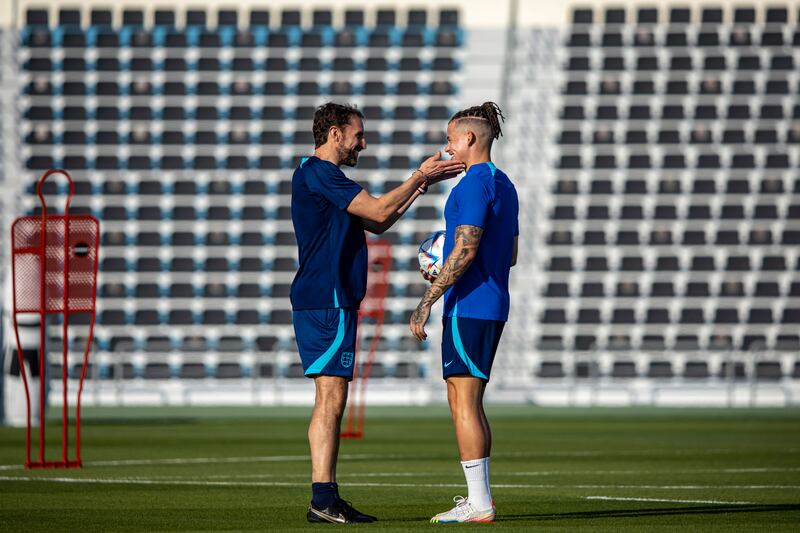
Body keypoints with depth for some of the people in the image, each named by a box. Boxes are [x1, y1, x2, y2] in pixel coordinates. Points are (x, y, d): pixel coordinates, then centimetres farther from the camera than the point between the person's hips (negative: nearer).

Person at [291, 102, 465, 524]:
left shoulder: (323, 176, 22)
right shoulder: (317, 173, -11)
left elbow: (375, 224, 24)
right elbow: (380, 211, -15)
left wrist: (420, 183, 19)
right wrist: (419, 179, -3)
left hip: (327, 302, 11)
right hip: (328, 300, -11)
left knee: (329, 401, 9)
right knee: (331, 398, -12)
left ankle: (325, 499, 9)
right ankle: (323, 500, -14)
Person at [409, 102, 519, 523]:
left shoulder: (475, 183, -13)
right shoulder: (503, 185, 17)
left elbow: (465, 249, -21)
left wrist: (427, 300, -19)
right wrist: (444, 275, 23)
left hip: (468, 306, -10)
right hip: (493, 305, 10)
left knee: (462, 402, -8)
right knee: (468, 404, 14)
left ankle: (478, 504, -10)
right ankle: (479, 497, 15)